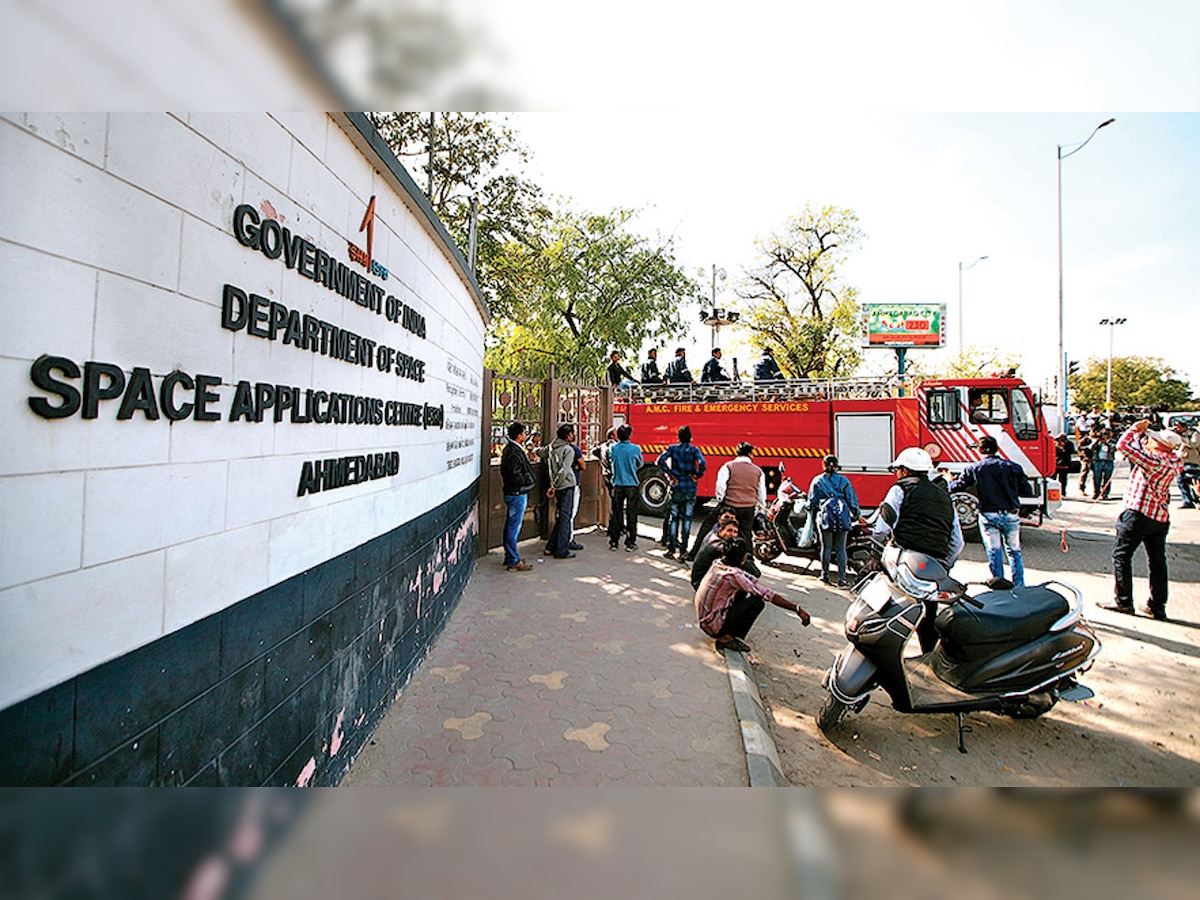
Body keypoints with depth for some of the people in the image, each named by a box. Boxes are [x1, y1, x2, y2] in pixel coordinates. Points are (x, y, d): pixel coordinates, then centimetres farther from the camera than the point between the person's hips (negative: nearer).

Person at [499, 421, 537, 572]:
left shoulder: (512, 448, 13)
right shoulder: (514, 452, -19)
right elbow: (515, 476, -24)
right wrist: (530, 480, -10)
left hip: (515, 493, 11)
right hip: (517, 493, -11)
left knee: (511, 526, 16)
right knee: (514, 527, -4)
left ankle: (510, 557, 27)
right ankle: (513, 562, 3)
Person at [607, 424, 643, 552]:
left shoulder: (613, 448, -4)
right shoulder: (635, 449, -10)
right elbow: (639, 465, 6)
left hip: (617, 485, 2)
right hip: (631, 484, -2)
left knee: (616, 514, 9)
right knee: (631, 515, 5)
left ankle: (613, 542, 15)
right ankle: (630, 544, 9)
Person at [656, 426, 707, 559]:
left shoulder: (673, 448, 1)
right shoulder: (694, 449, -4)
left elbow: (660, 460, -12)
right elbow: (702, 464, -19)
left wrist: (670, 475, -6)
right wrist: (697, 476, -5)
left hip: (676, 488, 1)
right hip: (690, 489, -1)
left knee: (673, 518, 8)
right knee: (687, 518, 6)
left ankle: (671, 549, 8)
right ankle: (683, 550, 6)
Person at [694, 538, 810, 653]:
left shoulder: (718, 564, 1)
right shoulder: (732, 575, -24)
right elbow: (768, 595, -22)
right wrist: (797, 609, -18)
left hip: (704, 622, 8)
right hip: (714, 627, -8)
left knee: (742, 591, 13)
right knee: (757, 602, -11)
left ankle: (726, 635, 13)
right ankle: (727, 639, -6)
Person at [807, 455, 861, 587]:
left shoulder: (817, 481, 4)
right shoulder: (844, 480, 5)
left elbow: (812, 501, 6)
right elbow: (852, 499, 7)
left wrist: (816, 510, 24)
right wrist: (855, 515, 18)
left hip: (825, 517, 0)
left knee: (826, 547, 9)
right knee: (841, 549, 4)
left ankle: (825, 575, 15)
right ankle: (842, 578, 4)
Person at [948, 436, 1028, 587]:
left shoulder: (973, 468, -2)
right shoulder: (1013, 467, 3)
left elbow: (955, 487, 3)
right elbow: (1024, 490, 6)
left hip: (988, 515, -2)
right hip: (1011, 515, 2)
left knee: (994, 551, 4)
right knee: (1014, 551, 15)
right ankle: (1019, 585, 18)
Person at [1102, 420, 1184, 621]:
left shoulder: (1155, 460, -18)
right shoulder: (1175, 461, 6)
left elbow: (1123, 445, -19)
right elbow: (1142, 448, 21)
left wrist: (1135, 428, -4)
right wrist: (1142, 432, 13)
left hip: (1138, 513, -8)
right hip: (1161, 516, 8)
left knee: (1121, 555, 2)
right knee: (1157, 561, 12)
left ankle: (1123, 602, 4)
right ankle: (1157, 607, 17)